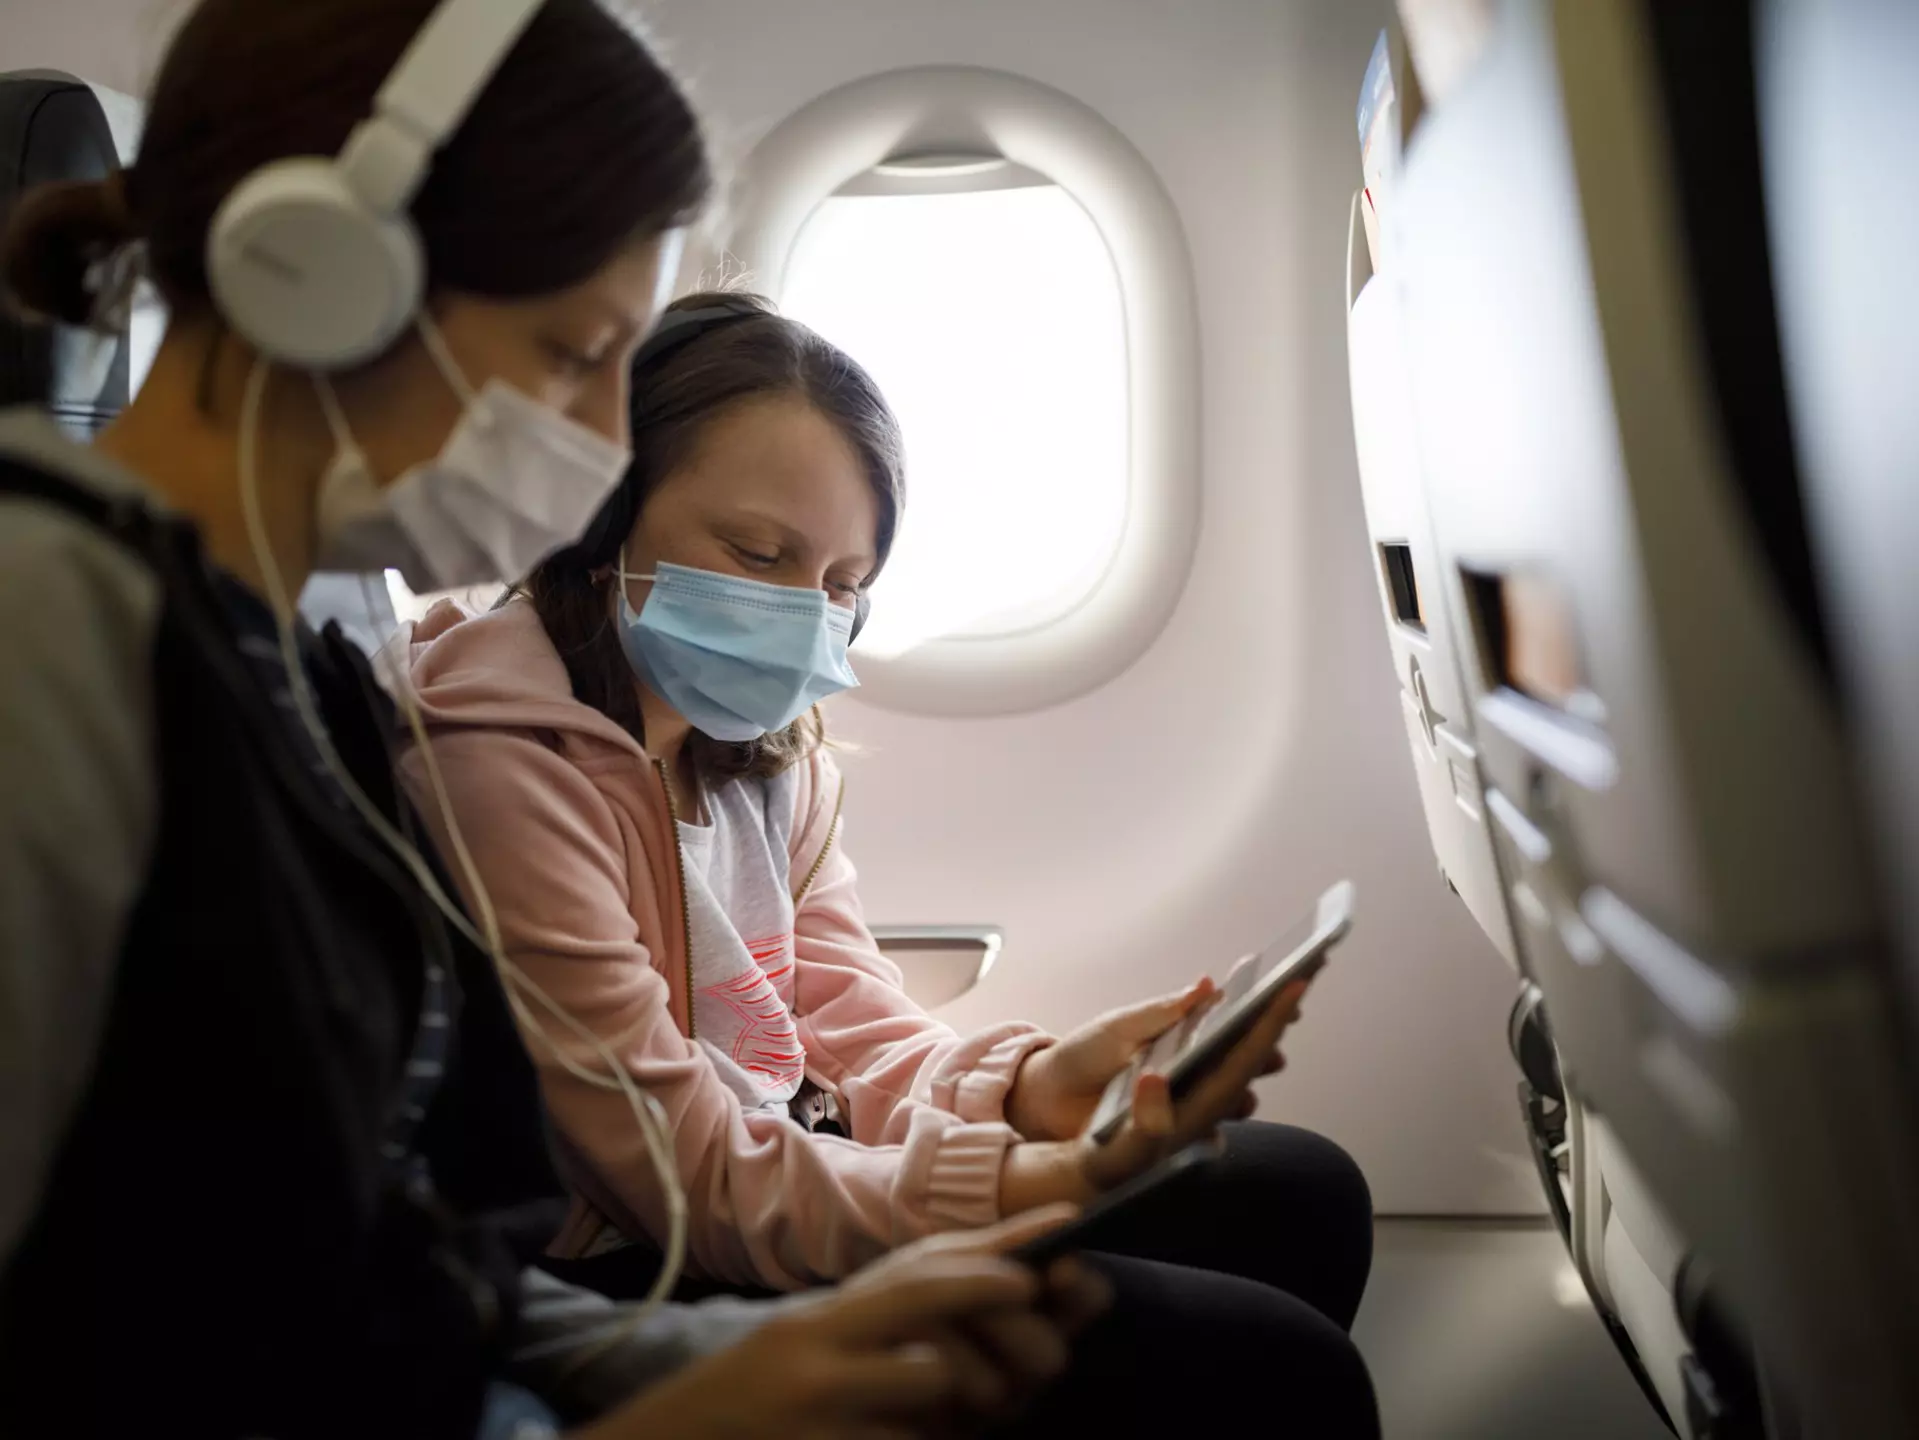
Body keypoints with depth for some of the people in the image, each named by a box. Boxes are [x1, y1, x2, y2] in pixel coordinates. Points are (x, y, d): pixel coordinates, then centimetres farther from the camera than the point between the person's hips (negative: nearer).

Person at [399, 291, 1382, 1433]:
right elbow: (698, 1177, -22)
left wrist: (1034, 1085, -18)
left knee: (1302, 1195, 7)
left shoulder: (767, 742, 7)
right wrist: (1042, 1185, -30)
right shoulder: (499, 769, -21)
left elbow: (856, 1042, 4)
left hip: (787, 1171, 9)